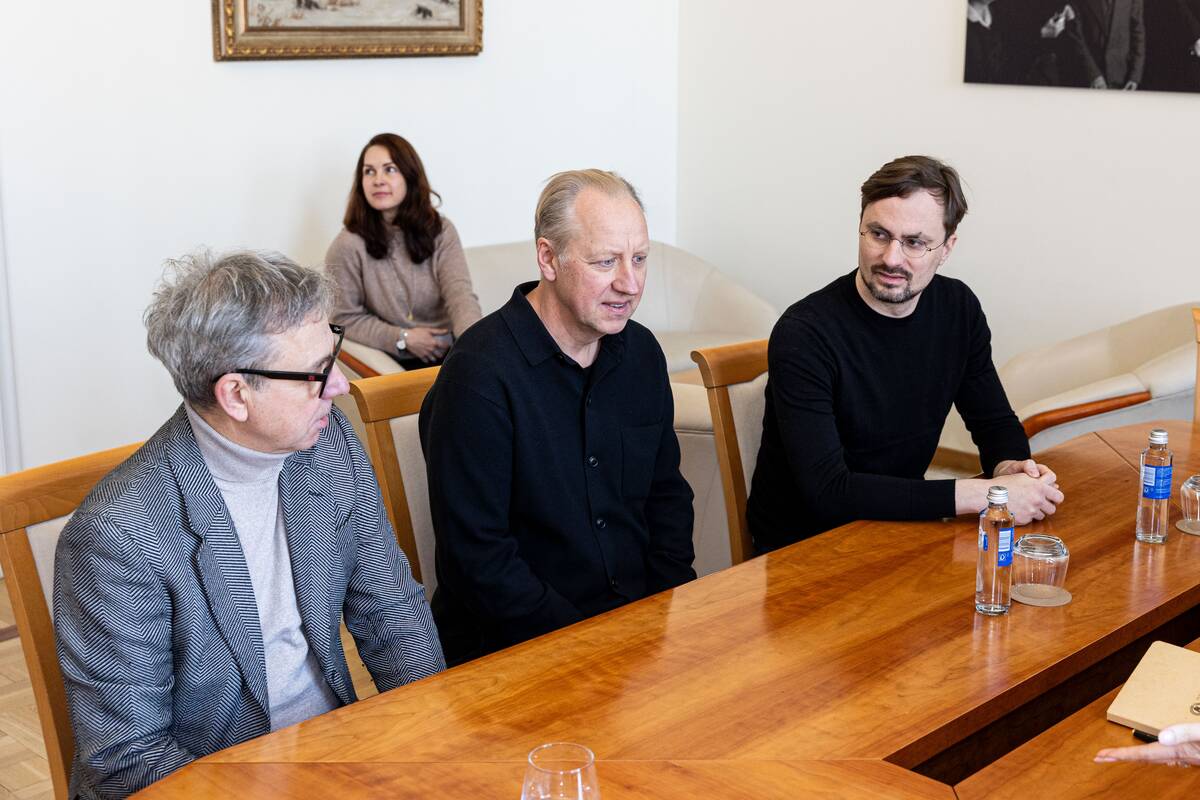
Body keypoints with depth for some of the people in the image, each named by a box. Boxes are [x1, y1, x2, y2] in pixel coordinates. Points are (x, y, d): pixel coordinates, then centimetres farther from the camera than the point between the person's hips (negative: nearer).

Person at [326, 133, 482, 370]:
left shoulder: (441, 231, 2)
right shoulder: (348, 245, -7)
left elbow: (460, 294, -11)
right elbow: (345, 317, -1)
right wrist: (403, 338, -12)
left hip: (450, 354, 4)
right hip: (391, 363, -3)